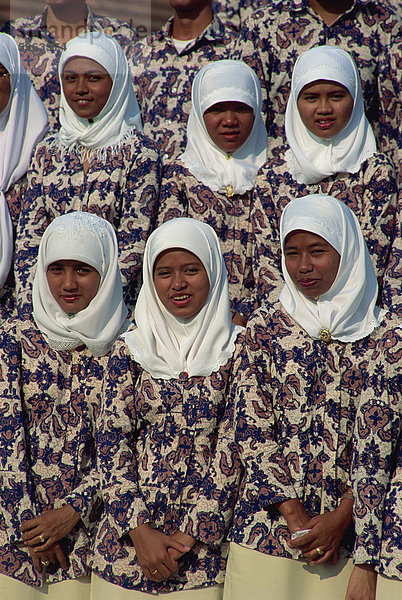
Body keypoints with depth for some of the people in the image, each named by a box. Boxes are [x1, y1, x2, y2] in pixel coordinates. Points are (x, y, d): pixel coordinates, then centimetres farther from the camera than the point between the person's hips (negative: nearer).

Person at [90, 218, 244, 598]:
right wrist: (139, 530, -10)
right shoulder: (130, 350, 5)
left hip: (204, 544, -1)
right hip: (127, 536, 1)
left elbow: (232, 448, -4)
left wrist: (193, 531, -11)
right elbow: (111, 440, 0)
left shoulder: (236, 350, 1)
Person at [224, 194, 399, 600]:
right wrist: (294, 515, -9)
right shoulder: (266, 327, 2)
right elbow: (250, 430, -2)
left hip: (351, 529, 0)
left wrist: (341, 517, -10)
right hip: (268, 528, 0)